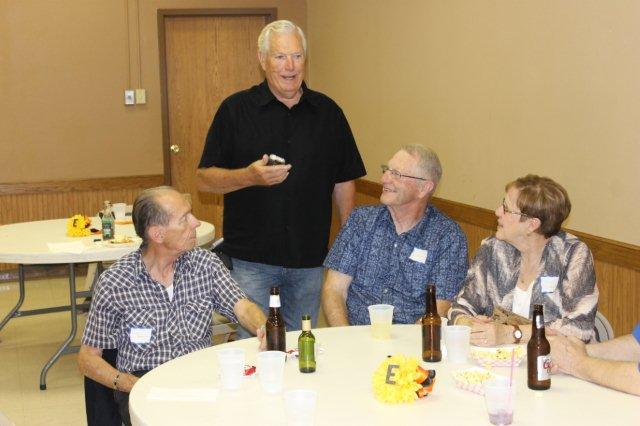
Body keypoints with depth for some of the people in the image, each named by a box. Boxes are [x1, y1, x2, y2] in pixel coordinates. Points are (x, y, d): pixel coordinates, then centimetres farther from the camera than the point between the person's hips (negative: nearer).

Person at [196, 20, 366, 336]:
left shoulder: (327, 112, 7)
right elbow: (205, 179, -2)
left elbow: (344, 182, 11)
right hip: (250, 260, -2)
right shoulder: (236, 109, -1)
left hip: (310, 261, 3)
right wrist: (250, 176, -19)